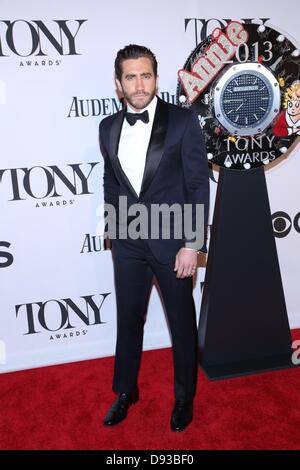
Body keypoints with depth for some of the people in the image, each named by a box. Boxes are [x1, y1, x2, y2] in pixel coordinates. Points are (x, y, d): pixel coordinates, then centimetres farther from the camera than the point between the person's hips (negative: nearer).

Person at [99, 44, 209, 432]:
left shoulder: (183, 121, -8)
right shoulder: (108, 127, 4)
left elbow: (199, 185, -10)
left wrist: (191, 245, -13)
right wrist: (116, 228, 12)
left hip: (172, 240, -3)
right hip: (127, 243, 4)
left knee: (182, 322, 12)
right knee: (128, 320, 16)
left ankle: (184, 397, 36)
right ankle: (125, 391, 39)